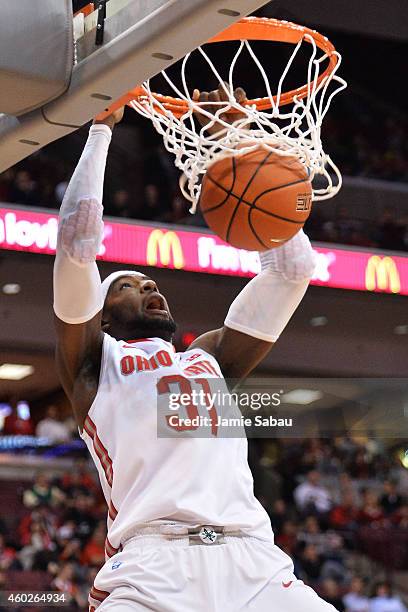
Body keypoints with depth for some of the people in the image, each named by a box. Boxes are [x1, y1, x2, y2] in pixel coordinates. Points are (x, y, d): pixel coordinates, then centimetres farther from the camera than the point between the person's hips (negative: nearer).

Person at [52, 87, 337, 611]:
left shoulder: (210, 357, 30)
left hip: (252, 562, 4)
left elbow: (293, 267, 30)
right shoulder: (94, 360, 19)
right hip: (153, 564, -4)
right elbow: (77, 236, 7)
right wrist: (102, 129, 16)